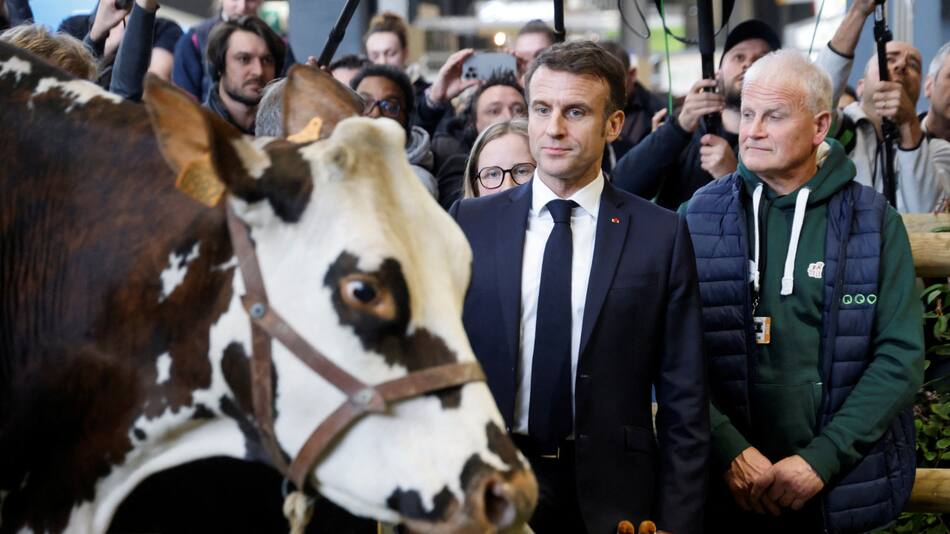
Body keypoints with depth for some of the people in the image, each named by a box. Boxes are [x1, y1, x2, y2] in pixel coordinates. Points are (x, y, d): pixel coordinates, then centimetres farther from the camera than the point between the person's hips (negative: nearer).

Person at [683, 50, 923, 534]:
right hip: (727, 491, 0)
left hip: (846, 489, 0)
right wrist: (729, 451, -15)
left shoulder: (873, 221, 0)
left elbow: (901, 355, -5)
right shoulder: (698, 217, 0)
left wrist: (822, 459, -14)